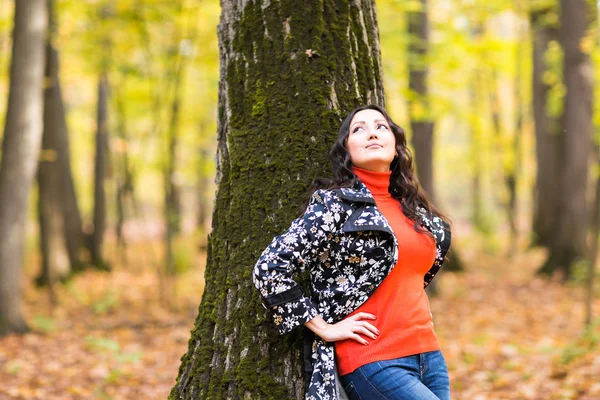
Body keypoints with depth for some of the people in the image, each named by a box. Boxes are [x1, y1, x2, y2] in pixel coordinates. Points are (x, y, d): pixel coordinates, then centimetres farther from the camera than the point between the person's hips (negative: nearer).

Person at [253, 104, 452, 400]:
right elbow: (270, 268, -13)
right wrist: (325, 328, -11)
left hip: (429, 355, 7)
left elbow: (440, 244, 34)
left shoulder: (415, 209, 12)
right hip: (375, 363, -7)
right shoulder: (335, 203, -7)